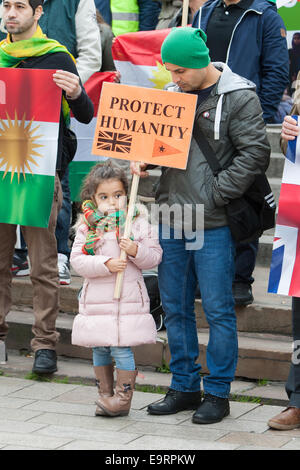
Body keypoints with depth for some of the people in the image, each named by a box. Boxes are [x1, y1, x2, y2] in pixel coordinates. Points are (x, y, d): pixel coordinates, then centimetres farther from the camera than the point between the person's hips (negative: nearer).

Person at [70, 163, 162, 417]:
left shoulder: (137, 223, 1)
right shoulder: (88, 226, 2)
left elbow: (155, 256, 1)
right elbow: (77, 260, -5)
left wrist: (136, 251, -18)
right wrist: (106, 264, -17)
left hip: (129, 300, -2)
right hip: (97, 299, 2)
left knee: (122, 349, -6)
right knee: (100, 349, 10)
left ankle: (123, 397, 4)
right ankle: (105, 394, 22)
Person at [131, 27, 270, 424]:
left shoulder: (239, 97, -7)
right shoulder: (172, 93, 11)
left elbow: (254, 154, -12)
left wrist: (214, 195, -15)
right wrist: (143, 159, 1)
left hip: (213, 224, -6)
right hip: (171, 216, 6)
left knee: (218, 309, -1)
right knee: (175, 307, 12)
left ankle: (218, 392, 9)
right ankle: (184, 387, 23)